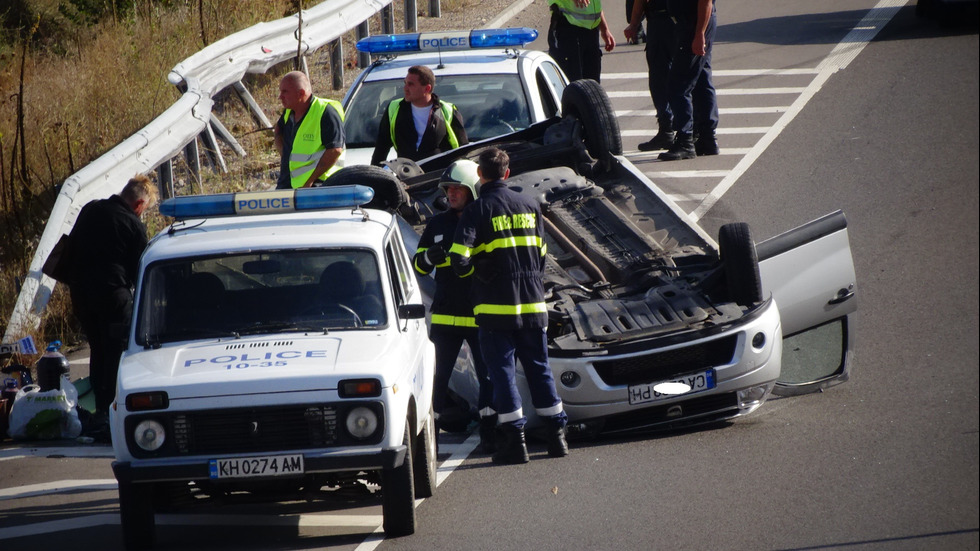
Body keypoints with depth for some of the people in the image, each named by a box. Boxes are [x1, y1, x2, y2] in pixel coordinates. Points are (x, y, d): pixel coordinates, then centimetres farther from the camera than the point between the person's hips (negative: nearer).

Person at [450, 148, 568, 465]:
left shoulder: (477, 211, -8)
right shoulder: (530, 207, 7)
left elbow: (459, 259, -17)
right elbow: (541, 254, 13)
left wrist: (472, 272, 5)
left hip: (496, 307, -4)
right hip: (532, 306, 4)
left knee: (502, 372, 0)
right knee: (539, 369, 12)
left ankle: (515, 440, -3)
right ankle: (556, 434, 12)